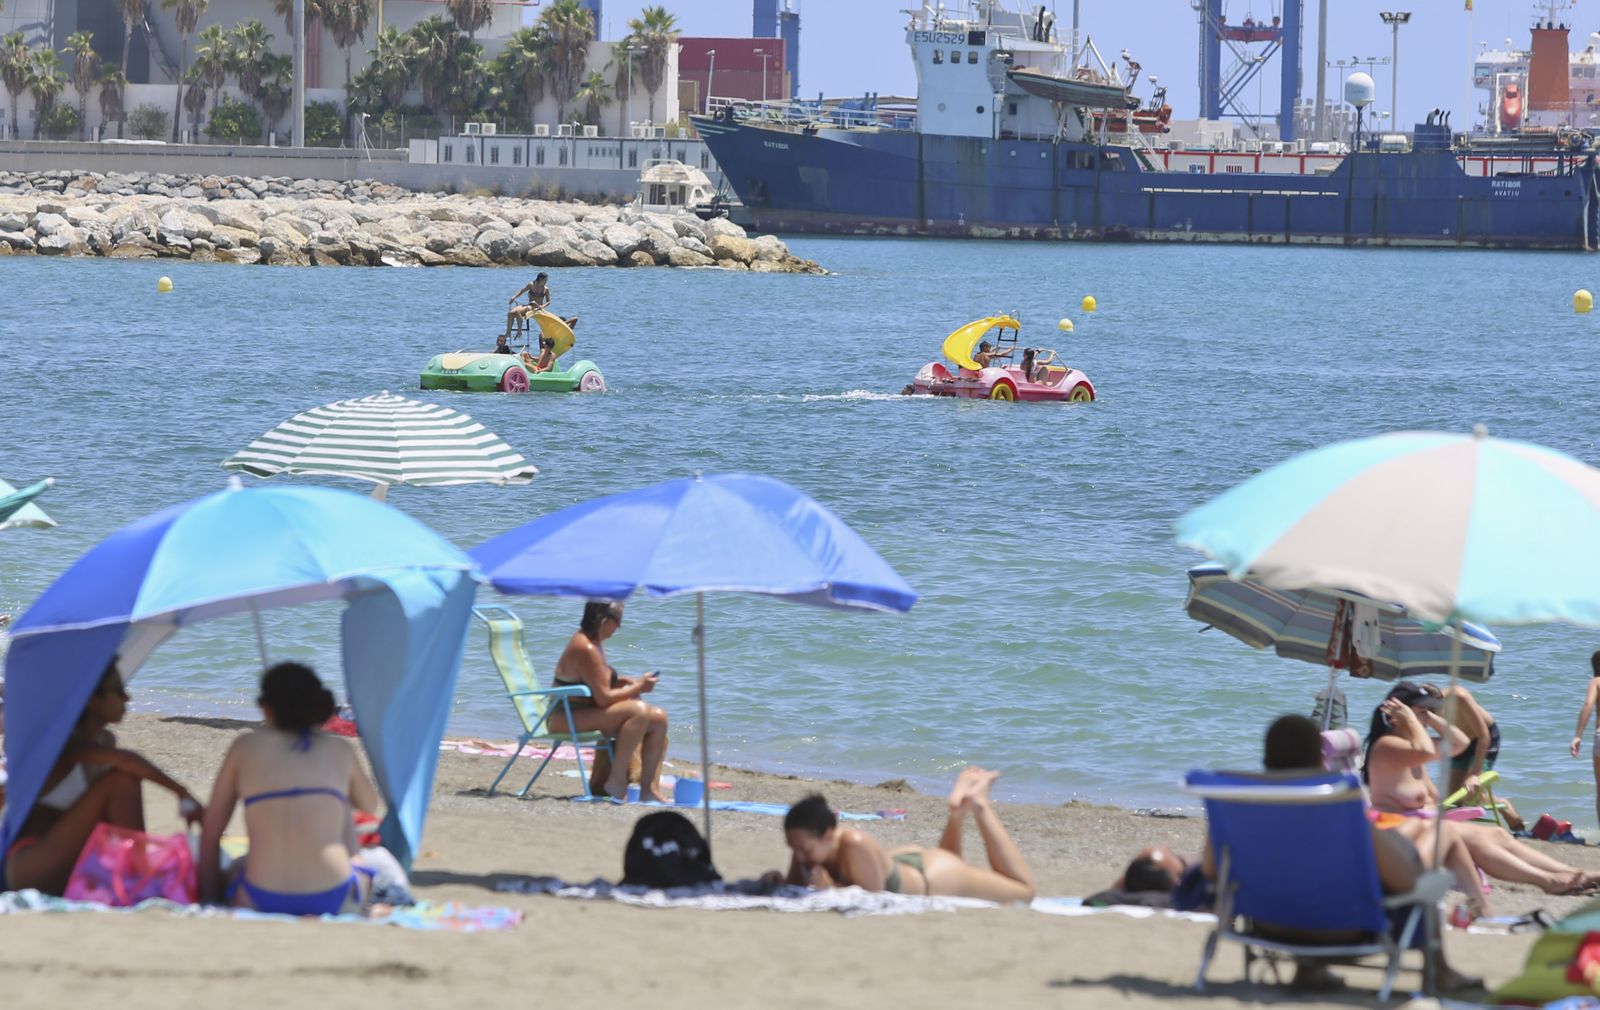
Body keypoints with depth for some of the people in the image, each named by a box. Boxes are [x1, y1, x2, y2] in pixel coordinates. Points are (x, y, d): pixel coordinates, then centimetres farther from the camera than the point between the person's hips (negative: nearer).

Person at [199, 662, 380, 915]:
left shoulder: (245, 747, 6)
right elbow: (370, 806, 30)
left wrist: (209, 896, 23)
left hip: (261, 901, 0)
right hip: (334, 901, 0)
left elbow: (210, 832, 11)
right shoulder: (341, 751, 8)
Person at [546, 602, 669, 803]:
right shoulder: (585, 649, -21)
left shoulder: (595, 642, 12)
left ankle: (649, 788, -2)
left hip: (589, 712, 11)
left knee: (658, 718, 2)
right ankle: (617, 781, -25)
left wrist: (626, 681, 7)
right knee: (638, 710, -29)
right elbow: (603, 698, -22)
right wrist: (638, 688, -10)